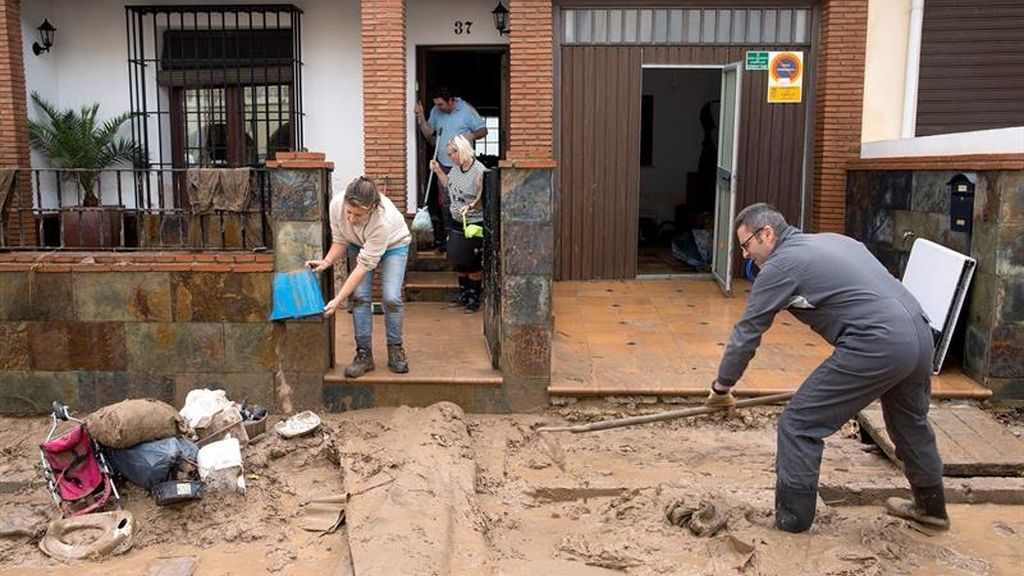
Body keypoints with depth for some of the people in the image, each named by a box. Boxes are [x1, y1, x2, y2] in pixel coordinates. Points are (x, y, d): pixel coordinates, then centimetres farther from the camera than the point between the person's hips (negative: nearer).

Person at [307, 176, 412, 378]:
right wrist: (327, 261, -31)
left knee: (391, 298, -16)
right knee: (360, 295, -11)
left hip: (393, 245, -3)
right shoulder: (336, 204, -31)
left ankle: (395, 350, 5)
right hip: (359, 245, 4)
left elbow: (364, 265, -37)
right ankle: (364, 353, 0)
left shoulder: (383, 219, -42)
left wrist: (338, 300, -37)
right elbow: (340, 240, -12)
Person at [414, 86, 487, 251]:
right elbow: (428, 133, 8)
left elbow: (483, 130, -1)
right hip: (444, 165, 4)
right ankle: (444, 237, 12)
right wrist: (421, 117, -6)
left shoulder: (467, 110, -5)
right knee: (444, 202, 4)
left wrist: (471, 135, -21)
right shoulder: (436, 112, 7)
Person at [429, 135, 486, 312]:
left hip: (474, 224, -8)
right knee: (458, 260, 16)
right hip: (456, 222, 8)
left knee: (473, 264, 2)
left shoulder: (479, 172, -21)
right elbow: (448, 185, 20)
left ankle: (474, 297, 15)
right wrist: (438, 171, 9)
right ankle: (463, 292, 32)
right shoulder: (456, 168, 3)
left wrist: (469, 206, -36)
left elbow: (482, 199, -21)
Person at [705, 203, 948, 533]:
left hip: (877, 344, -9)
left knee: (799, 424, 2)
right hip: (920, 332, 9)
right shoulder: (832, 239, 23)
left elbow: (747, 332, 3)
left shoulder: (781, 264, -1)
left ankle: (792, 516, 11)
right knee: (910, 421, 31)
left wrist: (722, 386, 14)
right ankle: (931, 507, 48)